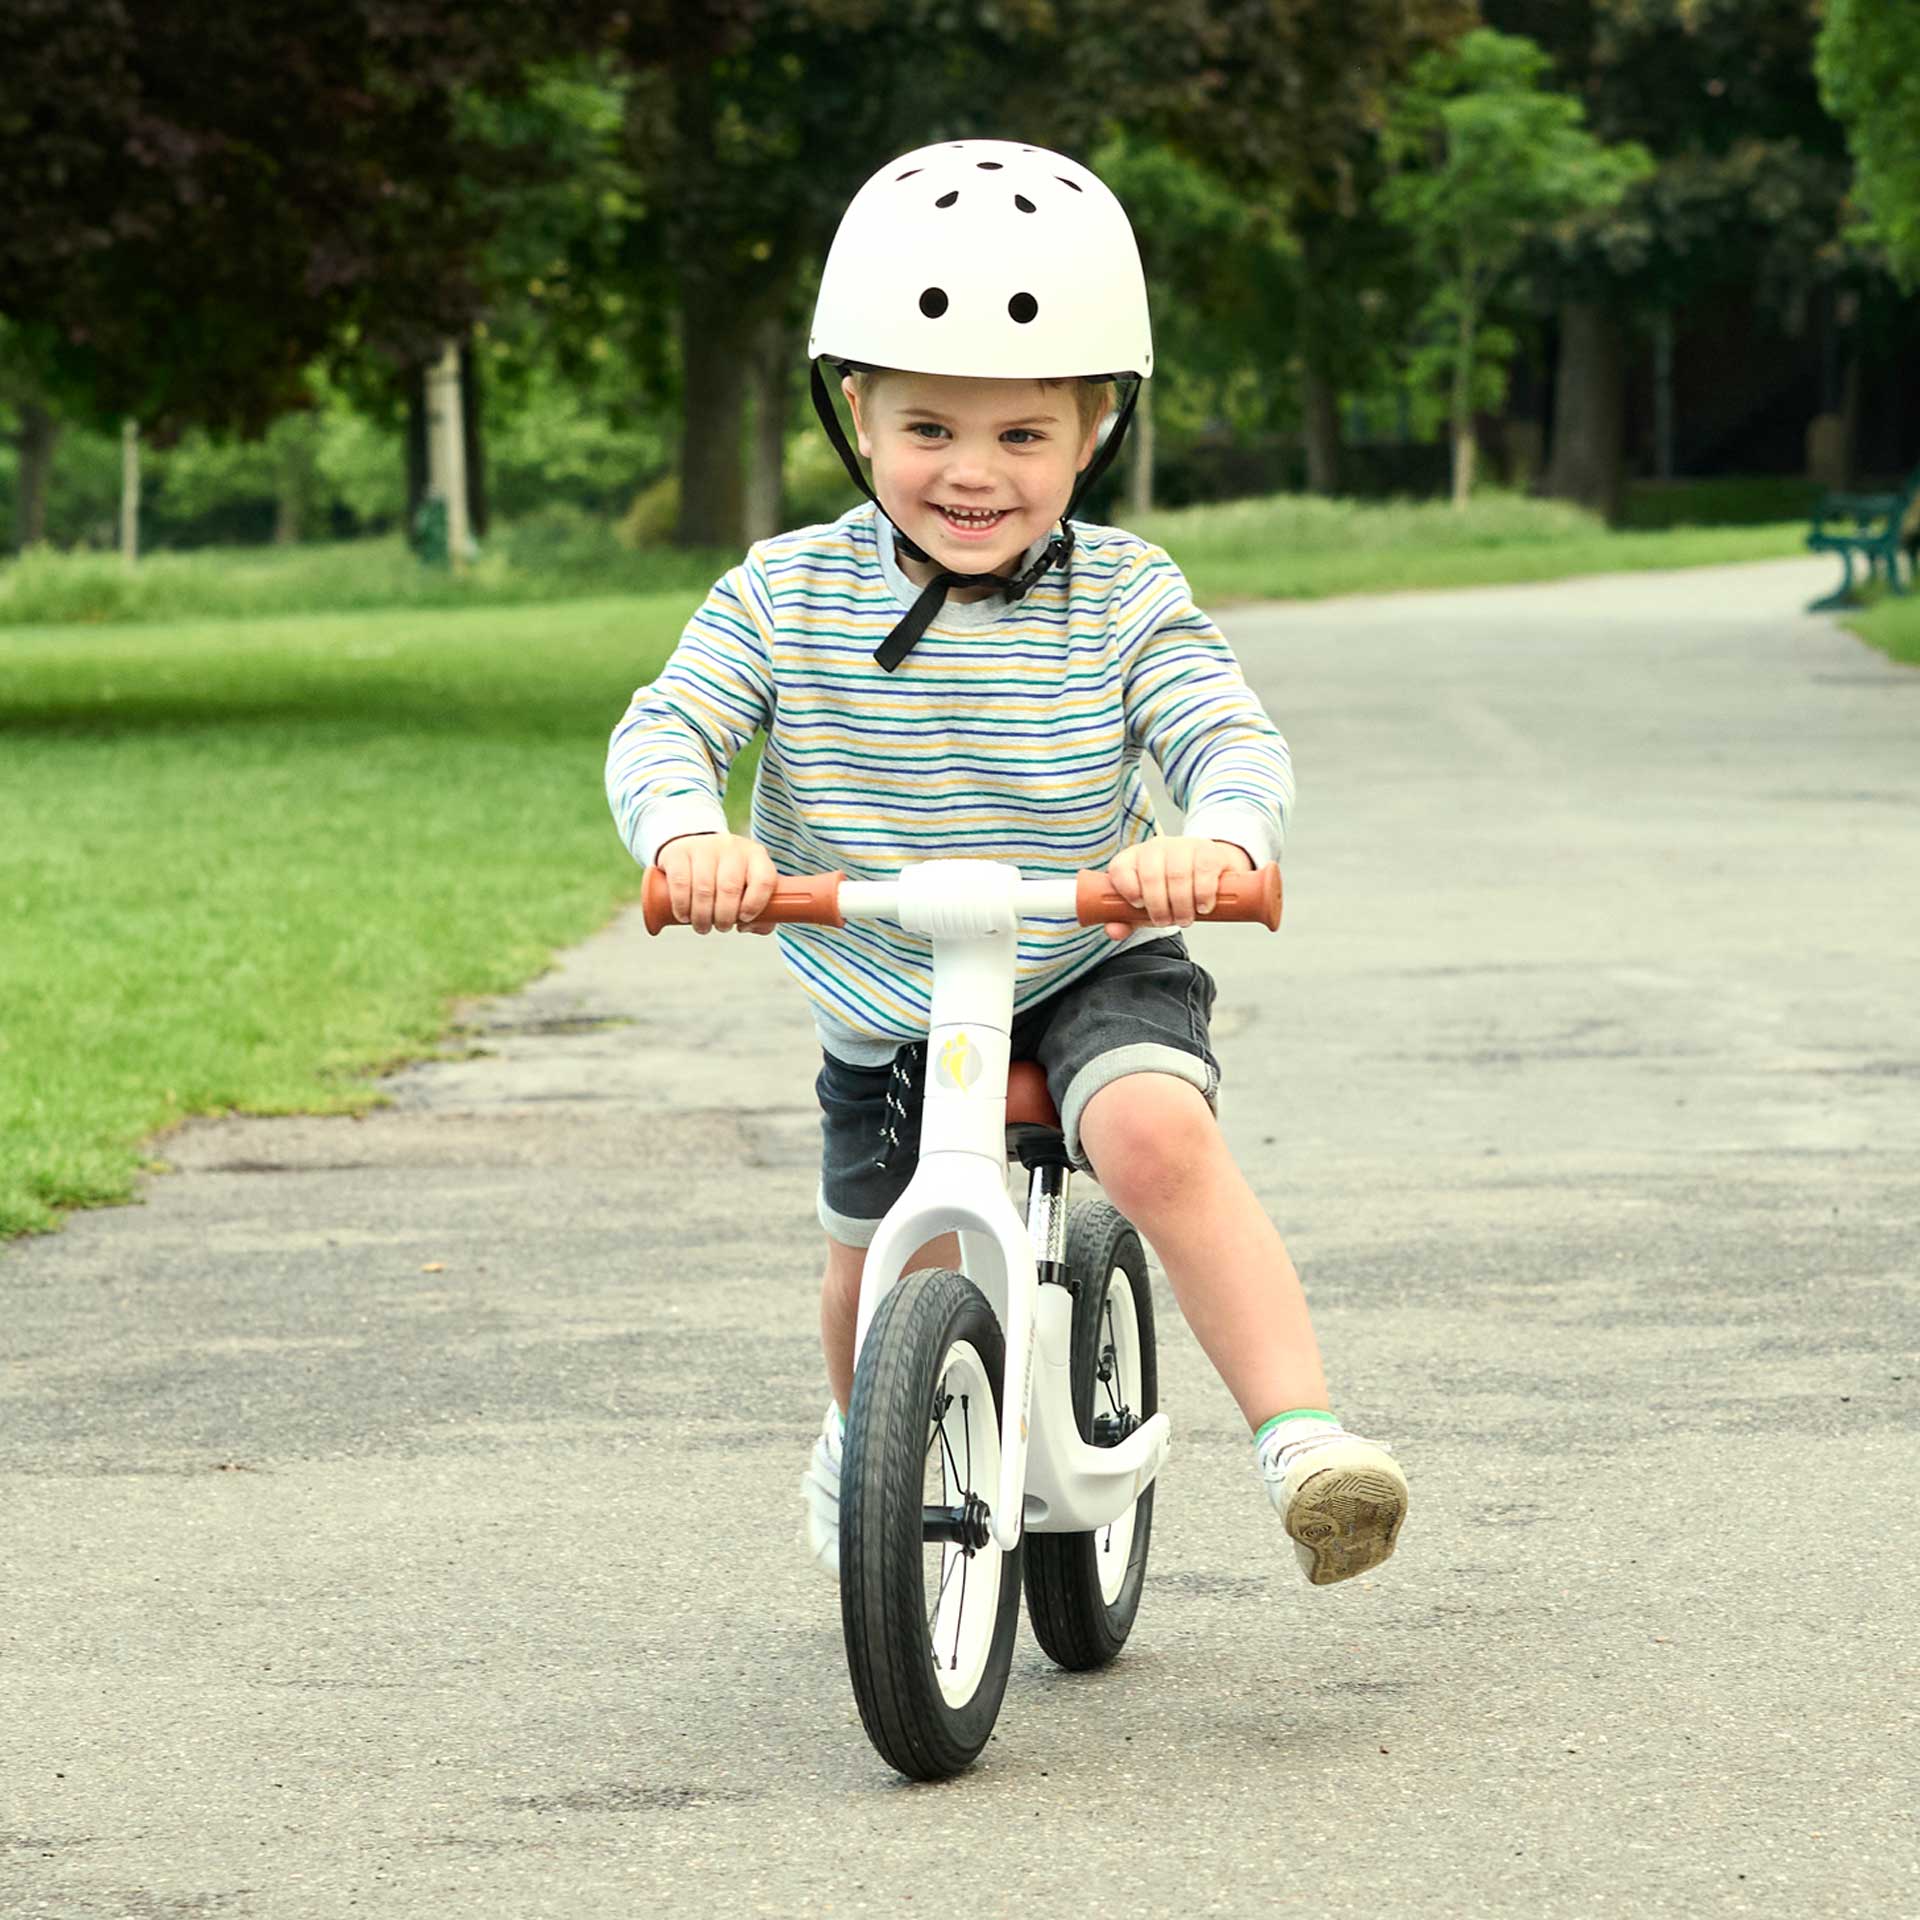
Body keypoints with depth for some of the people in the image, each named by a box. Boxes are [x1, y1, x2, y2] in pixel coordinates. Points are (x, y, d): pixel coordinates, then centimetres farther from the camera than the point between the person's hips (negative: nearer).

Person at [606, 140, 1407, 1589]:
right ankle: (863, 1435, 47)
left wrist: (1217, 839, -47)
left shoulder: (1123, 598, -12)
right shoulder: (789, 596, -10)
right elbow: (665, 731, -16)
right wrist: (688, 832, -41)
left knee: (1158, 1137, -31)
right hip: (885, 1010, 3)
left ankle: (1302, 1431, -33)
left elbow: (1232, 738, -23)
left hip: (1093, 973, -2)